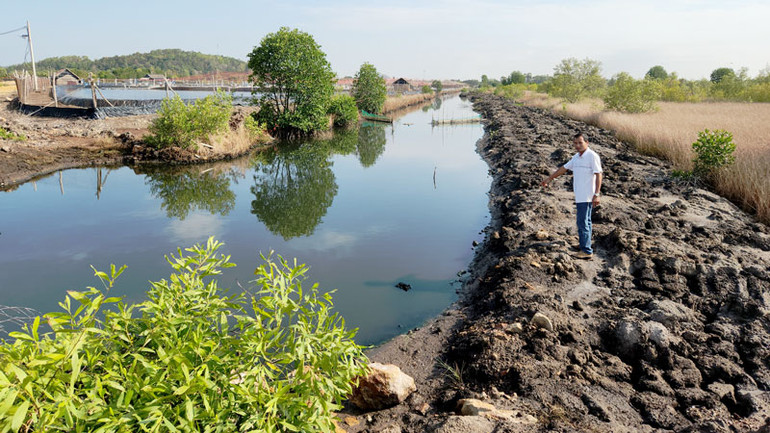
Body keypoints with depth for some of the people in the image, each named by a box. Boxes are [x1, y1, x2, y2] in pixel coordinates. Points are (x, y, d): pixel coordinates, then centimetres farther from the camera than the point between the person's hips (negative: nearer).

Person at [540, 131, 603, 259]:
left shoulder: (592, 156, -11)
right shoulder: (576, 157, 15)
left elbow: (598, 175, -15)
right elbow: (564, 168, 24)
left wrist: (596, 194, -21)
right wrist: (549, 179, 27)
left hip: (586, 196, -9)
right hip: (580, 196, 9)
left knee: (582, 223, -9)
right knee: (585, 221, 15)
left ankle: (586, 251, -6)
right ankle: (586, 244, 23)